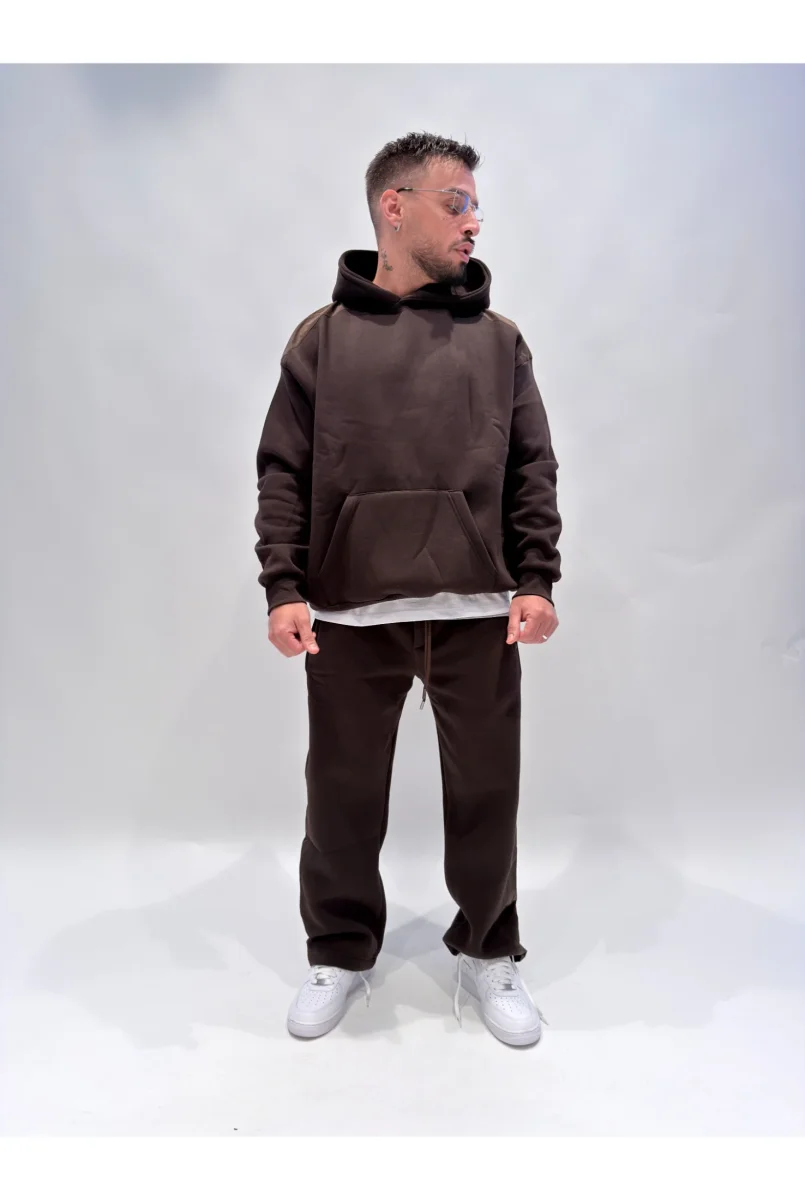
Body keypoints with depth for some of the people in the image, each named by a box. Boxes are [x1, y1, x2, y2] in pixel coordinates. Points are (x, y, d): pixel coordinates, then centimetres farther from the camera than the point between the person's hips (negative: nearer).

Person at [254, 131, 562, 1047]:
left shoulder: (498, 339, 10)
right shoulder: (321, 338, 6)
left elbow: (532, 469, 8)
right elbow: (283, 474, 3)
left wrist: (536, 579, -2)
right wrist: (284, 588, -6)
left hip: (480, 612, 1)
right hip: (350, 614, 0)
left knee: (486, 794, 9)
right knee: (342, 796, 10)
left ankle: (488, 951, 33)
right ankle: (340, 951, 34)